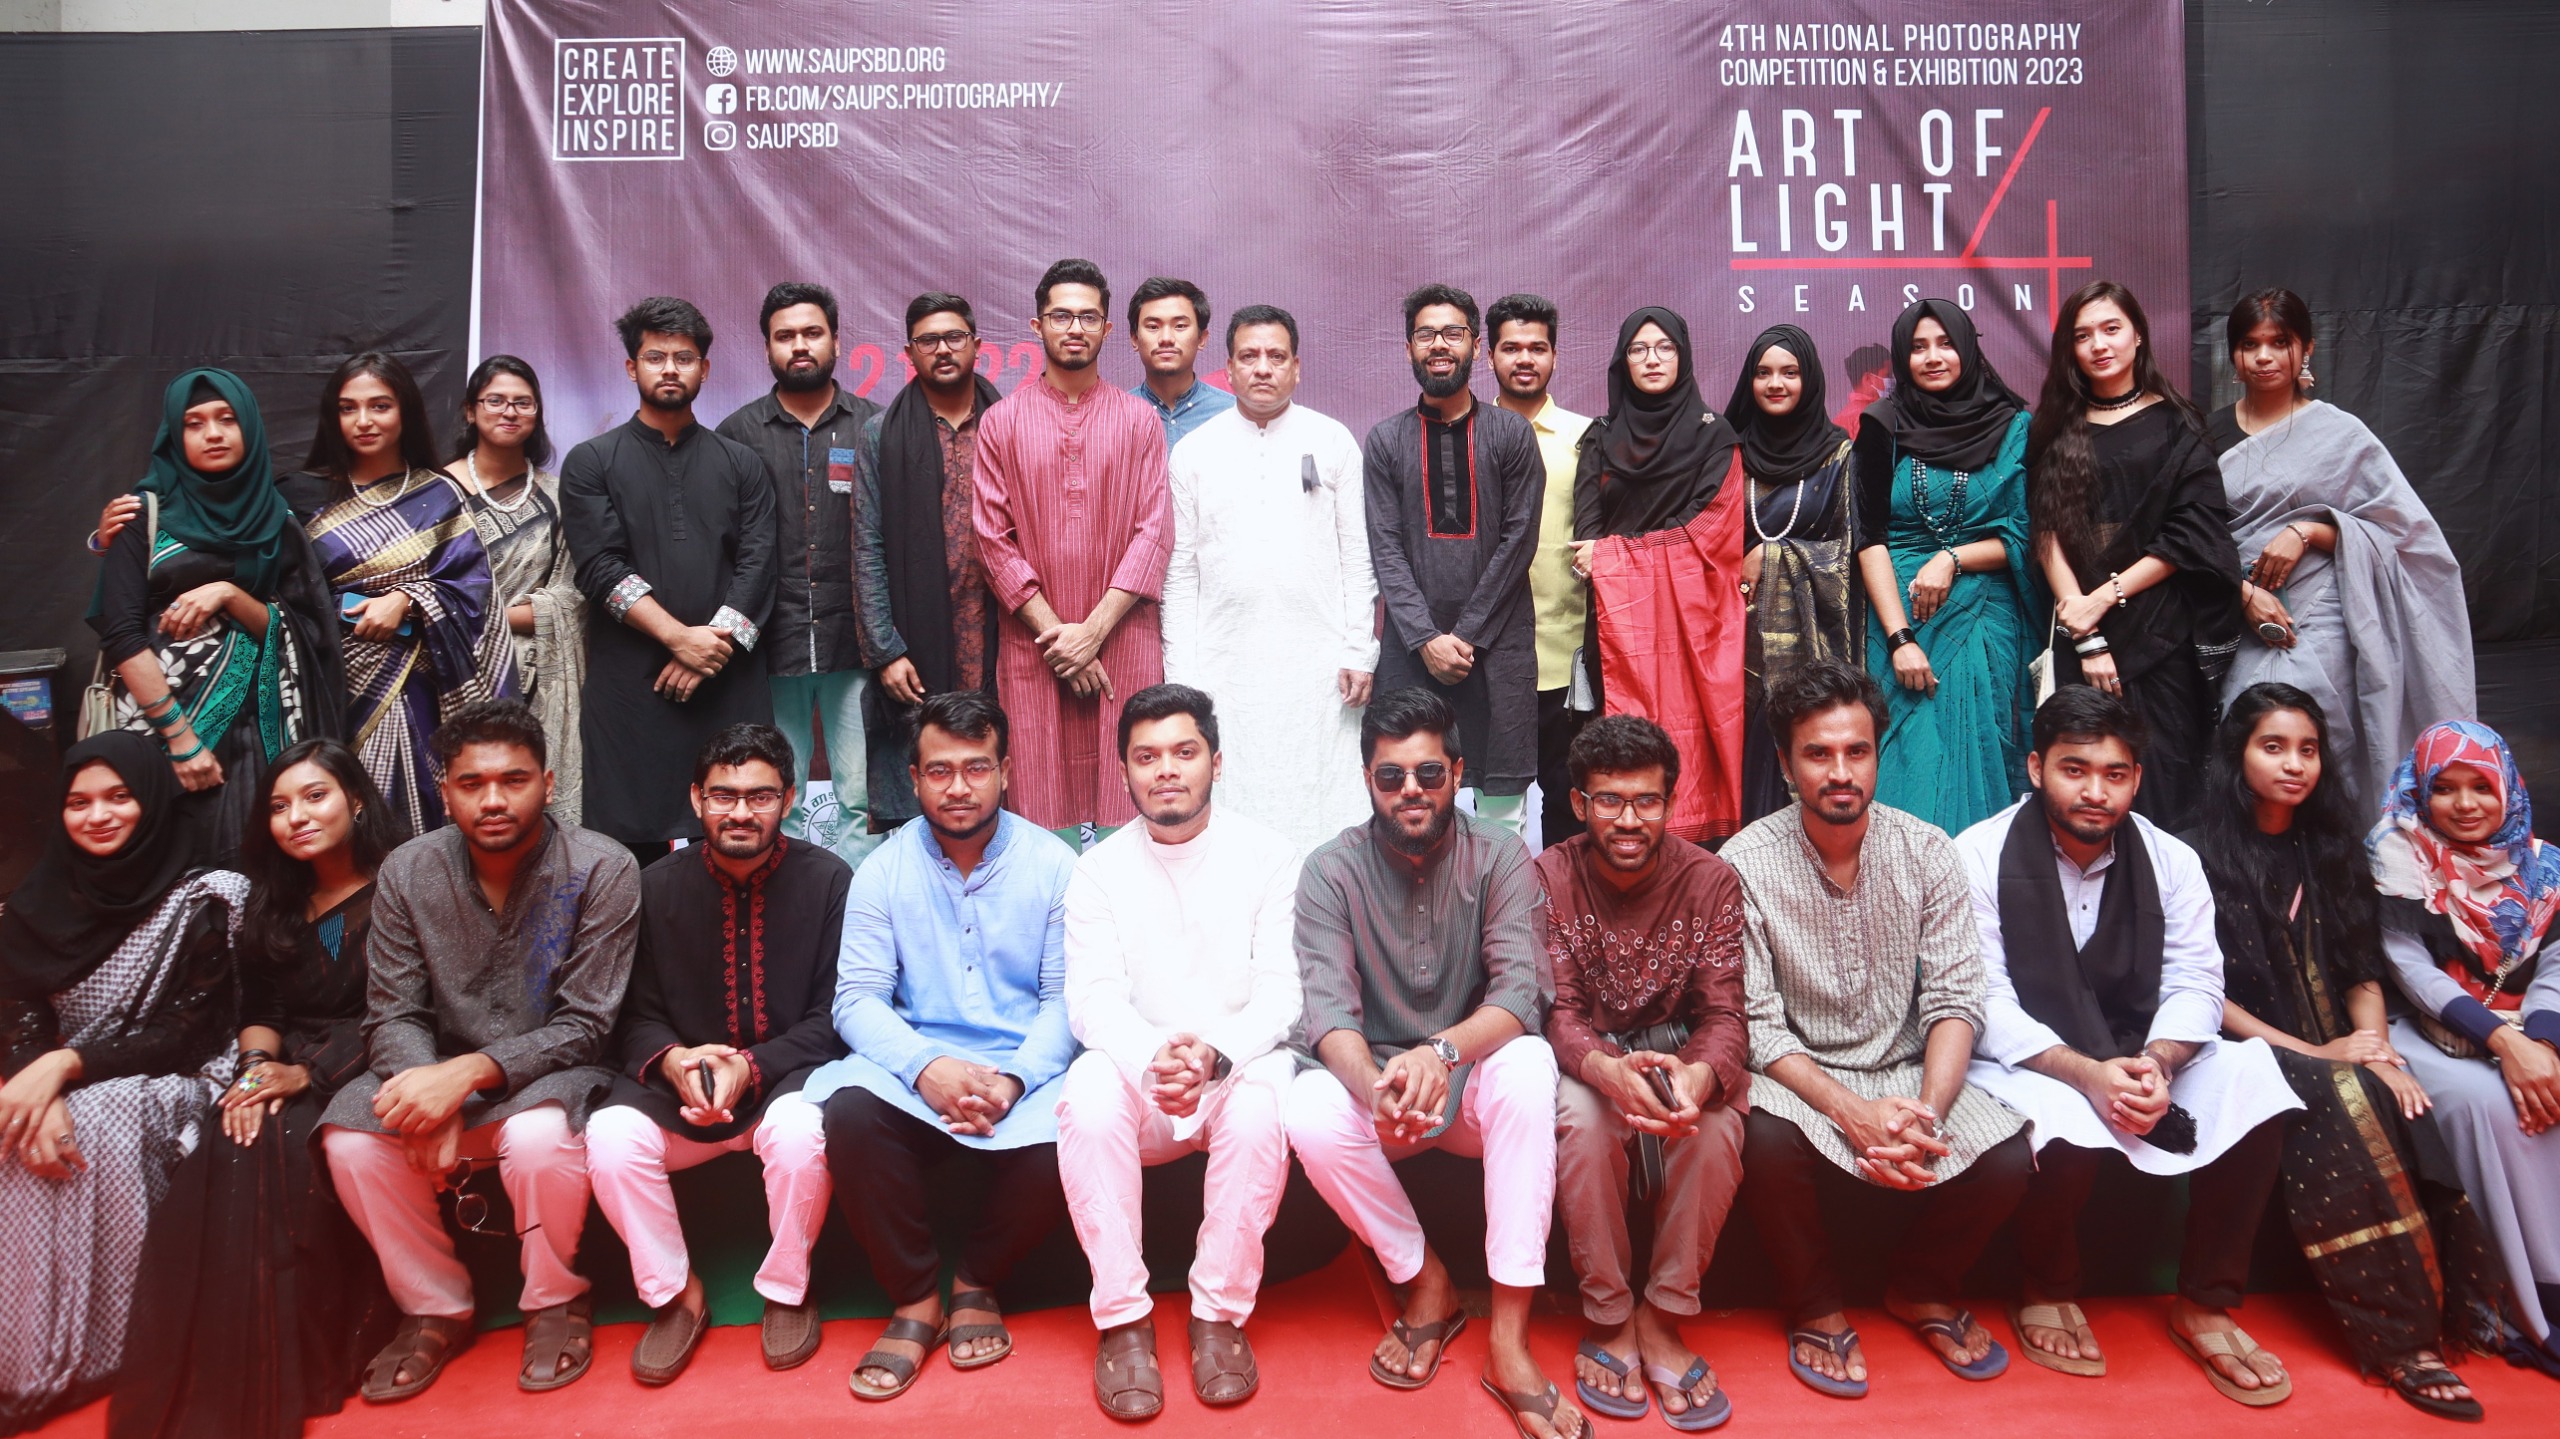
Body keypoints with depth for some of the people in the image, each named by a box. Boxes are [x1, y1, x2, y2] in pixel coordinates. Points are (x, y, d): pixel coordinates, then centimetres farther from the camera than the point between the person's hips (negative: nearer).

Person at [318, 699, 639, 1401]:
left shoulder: (601, 870, -14)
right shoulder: (408, 872, -3)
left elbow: (582, 1026, -15)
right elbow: (393, 1015, -2)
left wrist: (470, 1071, -29)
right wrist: (429, 1088, -24)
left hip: (551, 1075, -4)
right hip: (440, 1078, 4)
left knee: (540, 1137, -35)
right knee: (351, 1136, -24)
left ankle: (556, 1303, -5)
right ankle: (435, 1308, 0)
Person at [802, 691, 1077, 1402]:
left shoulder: (1053, 864, 1)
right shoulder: (885, 868, 4)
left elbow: (1064, 999, -2)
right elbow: (858, 997, -2)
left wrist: (1015, 1079, -20)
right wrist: (926, 1067, -21)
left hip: (1025, 1068, -1)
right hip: (915, 1066, 1)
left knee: (1061, 1147, -30)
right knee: (850, 1115, -30)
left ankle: (976, 1282, 3)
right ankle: (916, 1299, -7)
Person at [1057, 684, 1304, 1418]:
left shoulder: (1269, 856, -1)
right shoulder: (1100, 868, 3)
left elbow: (1281, 990, -8)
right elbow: (1093, 998, -7)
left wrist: (1216, 1054, -29)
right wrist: (1153, 1058, -29)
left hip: (1242, 1062, -1)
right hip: (1137, 1069, 2)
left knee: (1259, 1107, -34)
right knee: (1087, 1096, -30)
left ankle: (1220, 1315, -16)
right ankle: (1122, 1318, -18)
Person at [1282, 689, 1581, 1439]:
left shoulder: (1498, 856, -8)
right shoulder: (1332, 869, -8)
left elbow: (1521, 994, -19)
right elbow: (1330, 1012, -17)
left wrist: (1442, 1052, -40)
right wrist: (1376, 1086, -40)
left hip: (1473, 1081, 0)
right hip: (1374, 1079, 1)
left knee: (1528, 1065, -33)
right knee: (1310, 1114, -31)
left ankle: (1509, 1336, -26)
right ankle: (1427, 1283, -6)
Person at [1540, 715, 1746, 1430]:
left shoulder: (1711, 879, -7)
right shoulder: (1549, 878, -9)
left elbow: (1723, 1015, -12)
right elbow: (1558, 1013, -14)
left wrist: (1700, 1075, -38)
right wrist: (1608, 1070, -39)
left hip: (1680, 1049, 1)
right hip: (1587, 1057, -1)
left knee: (1716, 1123, -32)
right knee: (1582, 1119, -34)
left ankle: (1661, 1320, -13)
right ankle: (1608, 1318, -12)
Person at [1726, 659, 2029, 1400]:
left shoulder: (1928, 853, -4)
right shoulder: (1745, 865, -13)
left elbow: (1954, 999, -7)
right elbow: (1757, 1025, -15)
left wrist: (1927, 1110, -24)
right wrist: (1851, 1112, -27)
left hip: (1906, 1070, 3)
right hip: (1796, 1076, -3)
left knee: (2006, 1159, -21)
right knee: (1770, 1143, -33)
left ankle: (1922, 1289, 14)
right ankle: (1818, 1306, 0)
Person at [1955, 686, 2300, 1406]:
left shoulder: (2171, 860, 3)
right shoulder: (1981, 854, -11)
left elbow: (2194, 984, -4)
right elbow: (1983, 1003, -16)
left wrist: (2156, 1063, -25)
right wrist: (2085, 1073, -30)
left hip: (2137, 1056, 5)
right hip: (2023, 1064, -4)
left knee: (2252, 1079, -21)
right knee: (2067, 1122, -36)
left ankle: (2205, 1304, -3)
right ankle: (2048, 1293, -2)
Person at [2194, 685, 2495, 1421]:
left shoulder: (2329, 849, 15)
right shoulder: (2206, 857, -2)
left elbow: (2362, 972, 11)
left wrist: (2383, 1053, -8)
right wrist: (2312, 1054, -13)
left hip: (2339, 1058, 5)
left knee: (2402, 1113, -27)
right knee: (2342, 1106, -32)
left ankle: (2455, 1308, -19)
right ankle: (2402, 1338, -27)